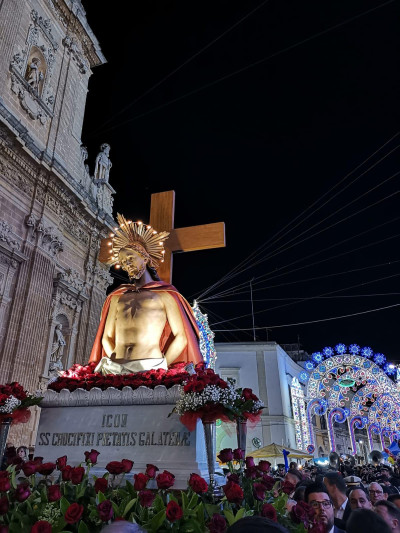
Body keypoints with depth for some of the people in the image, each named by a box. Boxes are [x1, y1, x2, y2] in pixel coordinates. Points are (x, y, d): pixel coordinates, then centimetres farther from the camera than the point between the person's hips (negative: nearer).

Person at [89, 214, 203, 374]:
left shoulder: (165, 294, 9)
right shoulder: (117, 297, 21)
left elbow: (181, 337, 4)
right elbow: (107, 337, 19)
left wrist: (161, 367, -2)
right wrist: (114, 361, 4)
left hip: (149, 367, -3)